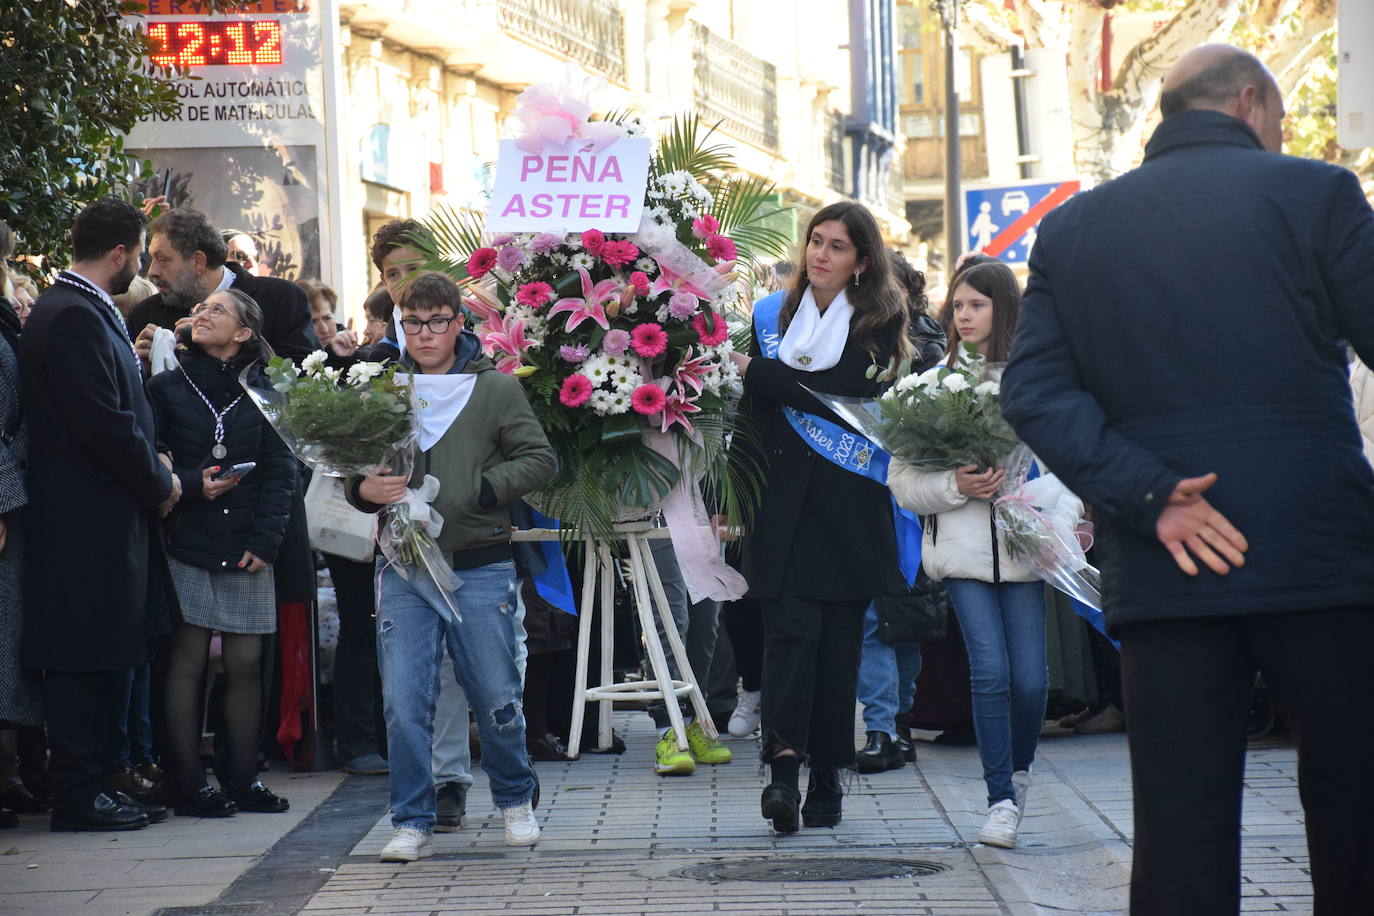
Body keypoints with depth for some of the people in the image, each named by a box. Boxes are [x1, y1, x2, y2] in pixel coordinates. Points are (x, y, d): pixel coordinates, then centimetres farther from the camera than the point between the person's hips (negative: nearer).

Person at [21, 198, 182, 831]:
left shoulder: (85, 310, 17)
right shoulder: (74, 316, -16)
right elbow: (104, 423, -21)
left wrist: (152, 463, 5)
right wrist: (159, 481, -9)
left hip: (109, 514, 11)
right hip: (87, 519, -11)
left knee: (104, 657, 14)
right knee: (85, 660, -4)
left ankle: (93, 787, 20)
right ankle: (79, 797, 2)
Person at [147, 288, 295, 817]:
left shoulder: (262, 392, 8)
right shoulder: (167, 388, 6)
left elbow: (281, 470, 5)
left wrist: (266, 539, -5)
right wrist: (193, 485, -16)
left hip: (246, 549, 2)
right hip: (187, 545, -2)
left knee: (246, 663, 2)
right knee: (188, 661, -3)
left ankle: (243, 779, 11)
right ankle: (190, 784, 1)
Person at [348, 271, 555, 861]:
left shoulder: (496, 389, 2)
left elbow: (538, 459, 1)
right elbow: (353, 471, 12)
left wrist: (482, 490, -13)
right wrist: (365, 489, -10)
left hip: (480, 568, -1)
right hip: (403, 569, 1)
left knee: (496, 698, 8)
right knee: (404, 703, -3)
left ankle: (515, 799, 31)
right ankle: (413, 824, 7)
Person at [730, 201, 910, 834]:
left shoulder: (879, 321, 4)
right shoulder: (773, 315, 13)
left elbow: (846, 394, -12)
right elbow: (752, 414, 13)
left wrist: (756, 372, -9)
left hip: (849, 508, -1)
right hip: (783, 504, 1)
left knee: (839, 641, 2)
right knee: (790, 631, -12)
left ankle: (826, 777, 9)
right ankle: (784, 765, -23)